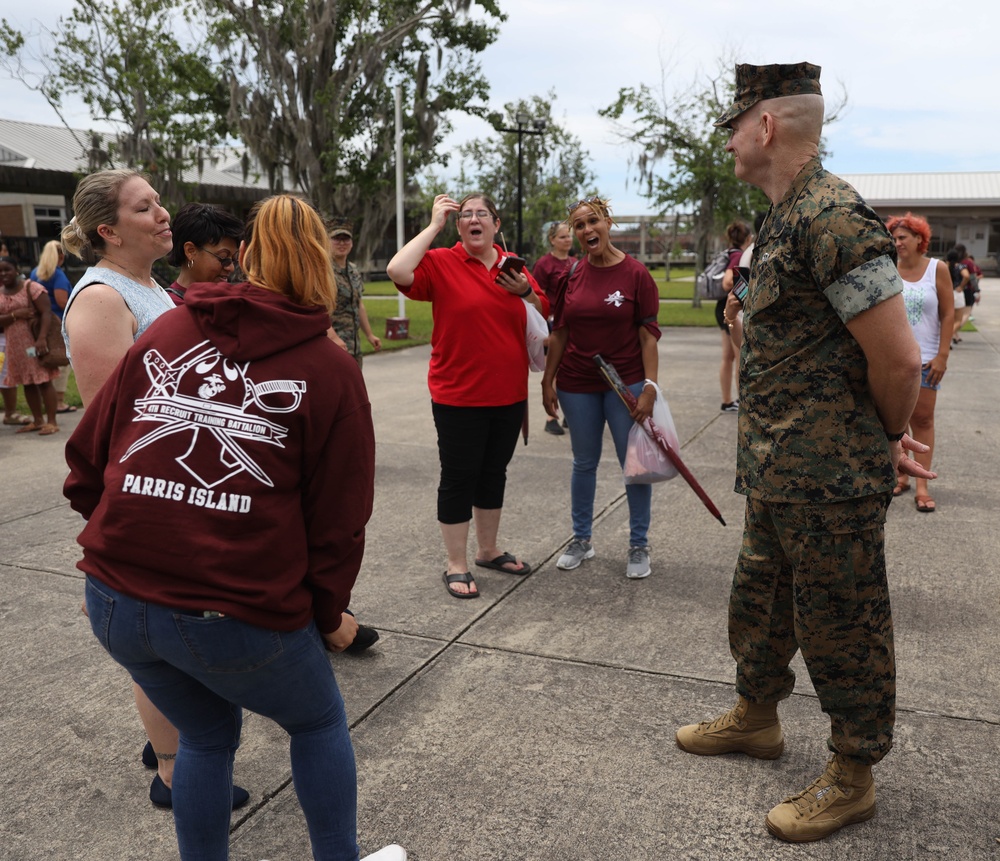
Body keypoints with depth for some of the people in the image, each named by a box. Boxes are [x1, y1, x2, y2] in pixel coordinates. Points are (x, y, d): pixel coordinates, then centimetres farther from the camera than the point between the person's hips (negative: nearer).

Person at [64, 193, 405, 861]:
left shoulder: (164, 333, 5)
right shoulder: (331, 371, -6)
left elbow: (88, 459, 9)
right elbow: (339, 518, -5)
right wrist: (331, 614, 10)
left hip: (116, 603, 5)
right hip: (238, 616, -4)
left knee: (207, 735, 29)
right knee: (320, 724, 24)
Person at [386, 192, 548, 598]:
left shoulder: (513, 265, 7)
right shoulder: (442, 263, -7)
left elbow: (542, 316, 11)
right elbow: (397, 270, -26)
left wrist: (524, 290, -10)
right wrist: (434, 225, -17)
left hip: (508, 395, 5)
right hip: (458, 397, -5)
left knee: (494, 473, 17)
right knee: (459, 478, 3)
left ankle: (488, 550, 34)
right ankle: (456, 565, 17)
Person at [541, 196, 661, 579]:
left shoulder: (636, 274, -8)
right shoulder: (571, 277, 1)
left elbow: (649, 334, -8)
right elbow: (559, 333, 7)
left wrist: (649, 386, -14)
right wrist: (548, 380, 4)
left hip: (625, 382, -3)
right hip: (577, 384, 3)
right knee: (584, 462, 13)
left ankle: (639, 545, 18)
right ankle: (581, 540, 26)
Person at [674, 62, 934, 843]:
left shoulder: (831, 216, -20)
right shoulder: (786, 220, 13)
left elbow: (899, 361, -22)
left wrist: (886, 444, -4)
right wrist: (885, 441, 12)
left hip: (830, 483, -10)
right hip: (778, 477, 10)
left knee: (842, 631, 7)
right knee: (760, 603, 23)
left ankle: (852, 779, 25)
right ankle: (757, 716, 44)